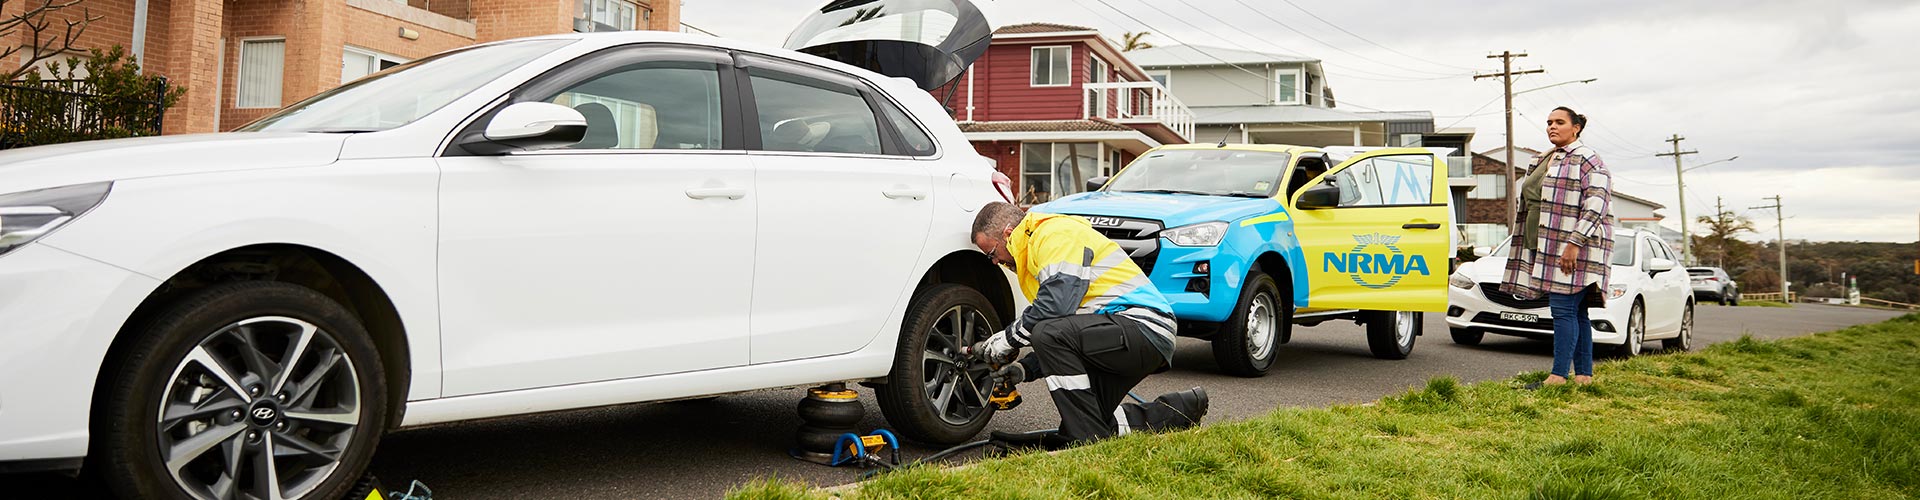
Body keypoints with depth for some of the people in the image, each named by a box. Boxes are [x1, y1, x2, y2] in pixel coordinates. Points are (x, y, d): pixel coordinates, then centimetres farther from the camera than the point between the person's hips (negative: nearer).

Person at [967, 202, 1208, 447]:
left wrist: (1009, 337, -11)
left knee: (1049, 333, -29)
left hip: (1143, 325, -11)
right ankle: (1181, 410, 18)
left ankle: (1091, 443, -23)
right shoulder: (1037, 247, 23)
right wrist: (1026, 370, 10)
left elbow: (1057, 303, -25)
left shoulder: (1056, 234, -10)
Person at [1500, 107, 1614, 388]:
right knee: (1576, 314, 9)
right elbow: (1531, 202, 28)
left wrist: (1574, 243, -22)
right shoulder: (1543, 161, 21)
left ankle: (1558, 377, -13)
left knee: (1564, 310, -12)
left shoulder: (1585, 159, -6)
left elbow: (1597, 202, -16)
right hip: (1545, 248, 9)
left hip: (1573, 250, -9)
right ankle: (1584, 375, 11)